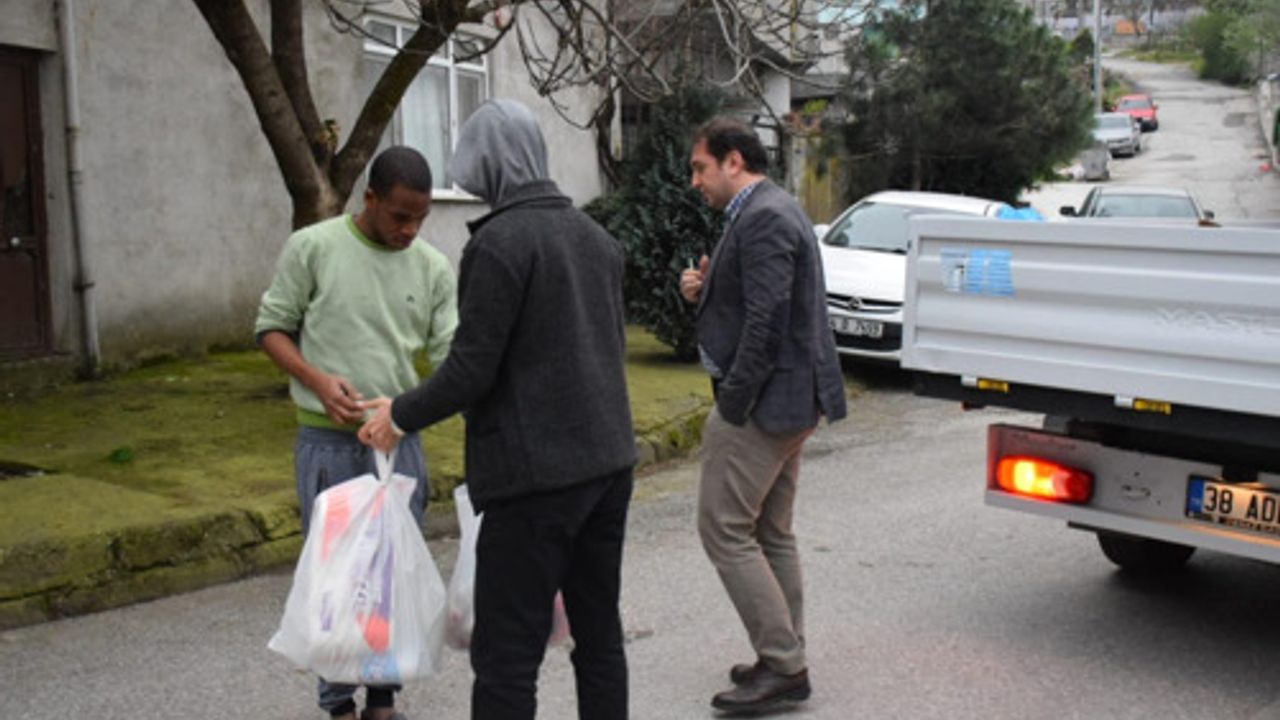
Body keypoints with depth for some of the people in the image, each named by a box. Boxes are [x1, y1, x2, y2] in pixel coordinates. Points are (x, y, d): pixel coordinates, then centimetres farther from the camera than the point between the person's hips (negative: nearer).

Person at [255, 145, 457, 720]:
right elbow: (272, 328, 0)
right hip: (327, 439, -3)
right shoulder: (312, 247, -6)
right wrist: (317, 380, -17)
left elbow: (451, 355, -1)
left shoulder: (434, 267, 0)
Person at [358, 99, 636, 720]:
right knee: (599, 634, 15)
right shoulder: (595, 235, 11)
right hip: (609, 460, 8)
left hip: (537, 471, -8)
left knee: (506, 657, -2)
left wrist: (401, 415, 1)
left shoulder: (499, 240, -13)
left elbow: (471, 371, -15)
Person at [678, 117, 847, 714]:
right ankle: (784, 659, 24)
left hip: (764, 401, -11)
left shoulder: (762, 219, -17)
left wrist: (731, 404, -19)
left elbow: (767, 322, -24)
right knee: (771, 532, 15)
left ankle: (782, 663, 2)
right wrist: (704, 292, 2)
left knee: (724, 530, -4)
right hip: (790, 399, 11)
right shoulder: (773, 211, 16)